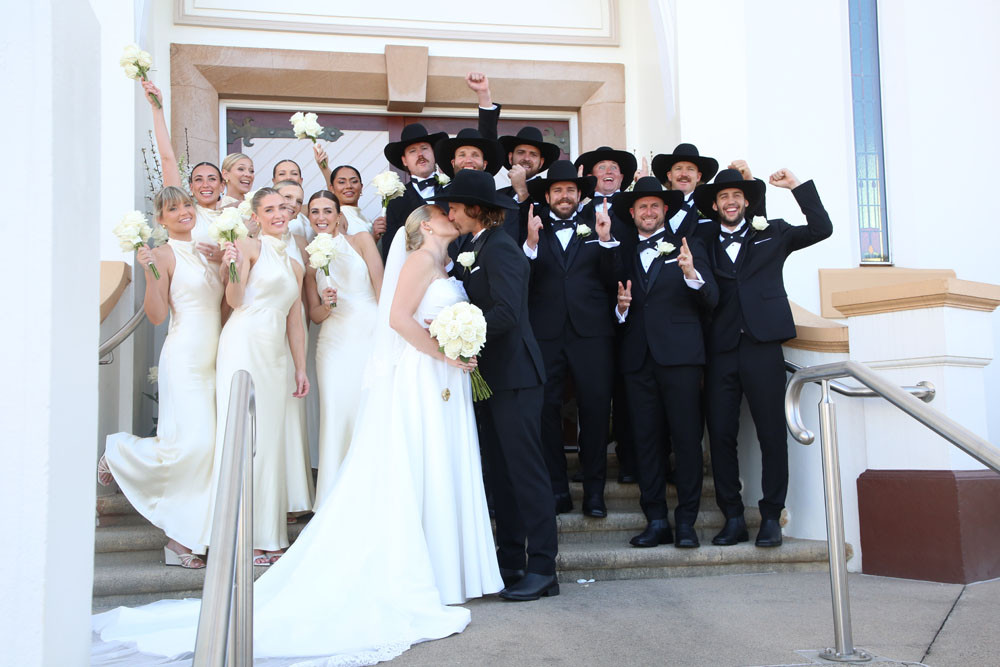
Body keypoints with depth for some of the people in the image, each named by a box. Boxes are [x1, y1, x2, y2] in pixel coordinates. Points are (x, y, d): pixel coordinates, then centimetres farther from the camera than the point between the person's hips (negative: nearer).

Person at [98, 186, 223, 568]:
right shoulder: (165, 254, -3)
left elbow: (224, 303, 19)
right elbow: (156, 315, -9)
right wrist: (149, 274, -21)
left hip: (213, 358, 7)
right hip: (184, 358, -7)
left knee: (206, 444, 1)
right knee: (191, 442, -15)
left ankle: (182, 539, 7)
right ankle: (119, 453, 16)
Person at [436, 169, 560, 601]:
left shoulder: (501, 249, -13)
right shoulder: (474, 248, 16)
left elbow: (507, 311, -24)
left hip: (514, 375, -10)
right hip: (492, 373, 10)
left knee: (525, 468, -6)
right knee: (500, 471, 12)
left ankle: (542, 569, 1)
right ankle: (511, 561, 21)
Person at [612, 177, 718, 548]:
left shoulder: (688, 248, 8)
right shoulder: (623, 253, 17)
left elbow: (711, 301, 0)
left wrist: (692, 274, -17)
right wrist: (621, 307, -2)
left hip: (680, 354, -3)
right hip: (638, 358, 3)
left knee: (687, 437, -3)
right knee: (646, 439, 2)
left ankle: (686, 521, 4)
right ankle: (656, 521, 8)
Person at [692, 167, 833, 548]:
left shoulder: (772, 234, 14)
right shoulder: (705, 242, 16)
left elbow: (821, 228, 7)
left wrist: (797, 187, 2)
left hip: (761, 346, -1)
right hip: (720, 350, 1)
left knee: (771, 433, -1)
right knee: (720, 434, -1)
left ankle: (771, 517, 8)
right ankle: (733, 519, 9)